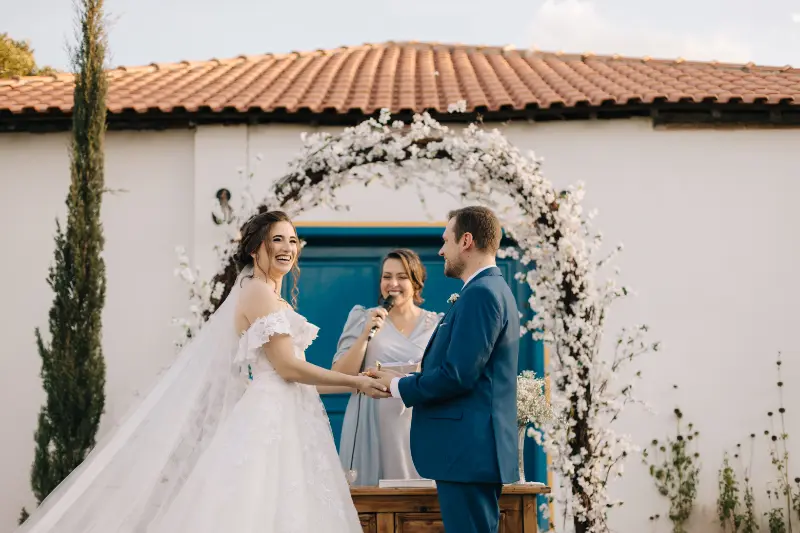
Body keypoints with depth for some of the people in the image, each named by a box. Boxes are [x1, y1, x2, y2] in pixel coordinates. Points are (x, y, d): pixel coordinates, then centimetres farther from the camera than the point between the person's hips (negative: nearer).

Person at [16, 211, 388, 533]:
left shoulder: (274, 299, 20)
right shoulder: (258, 292, -8)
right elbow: (287, 366, -15)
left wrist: (355, 380, 18)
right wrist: (357, 382, -7)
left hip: (284, 421, 9)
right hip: (270, 420, -9)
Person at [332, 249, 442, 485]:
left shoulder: (436, 324, 6)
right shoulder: (362, 318, 5)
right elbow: (340, 376, -2)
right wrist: (366, 334, -11)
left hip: (417, 427, 1)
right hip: (370, 428, -1)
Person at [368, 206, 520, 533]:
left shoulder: (481, 292, -14)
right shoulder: (492, 289, 18)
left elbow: (458, 375, -21)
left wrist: (399, 386, -7)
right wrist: (403, 380, 9)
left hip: (468, 449, -10)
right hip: (475, 448, 10)